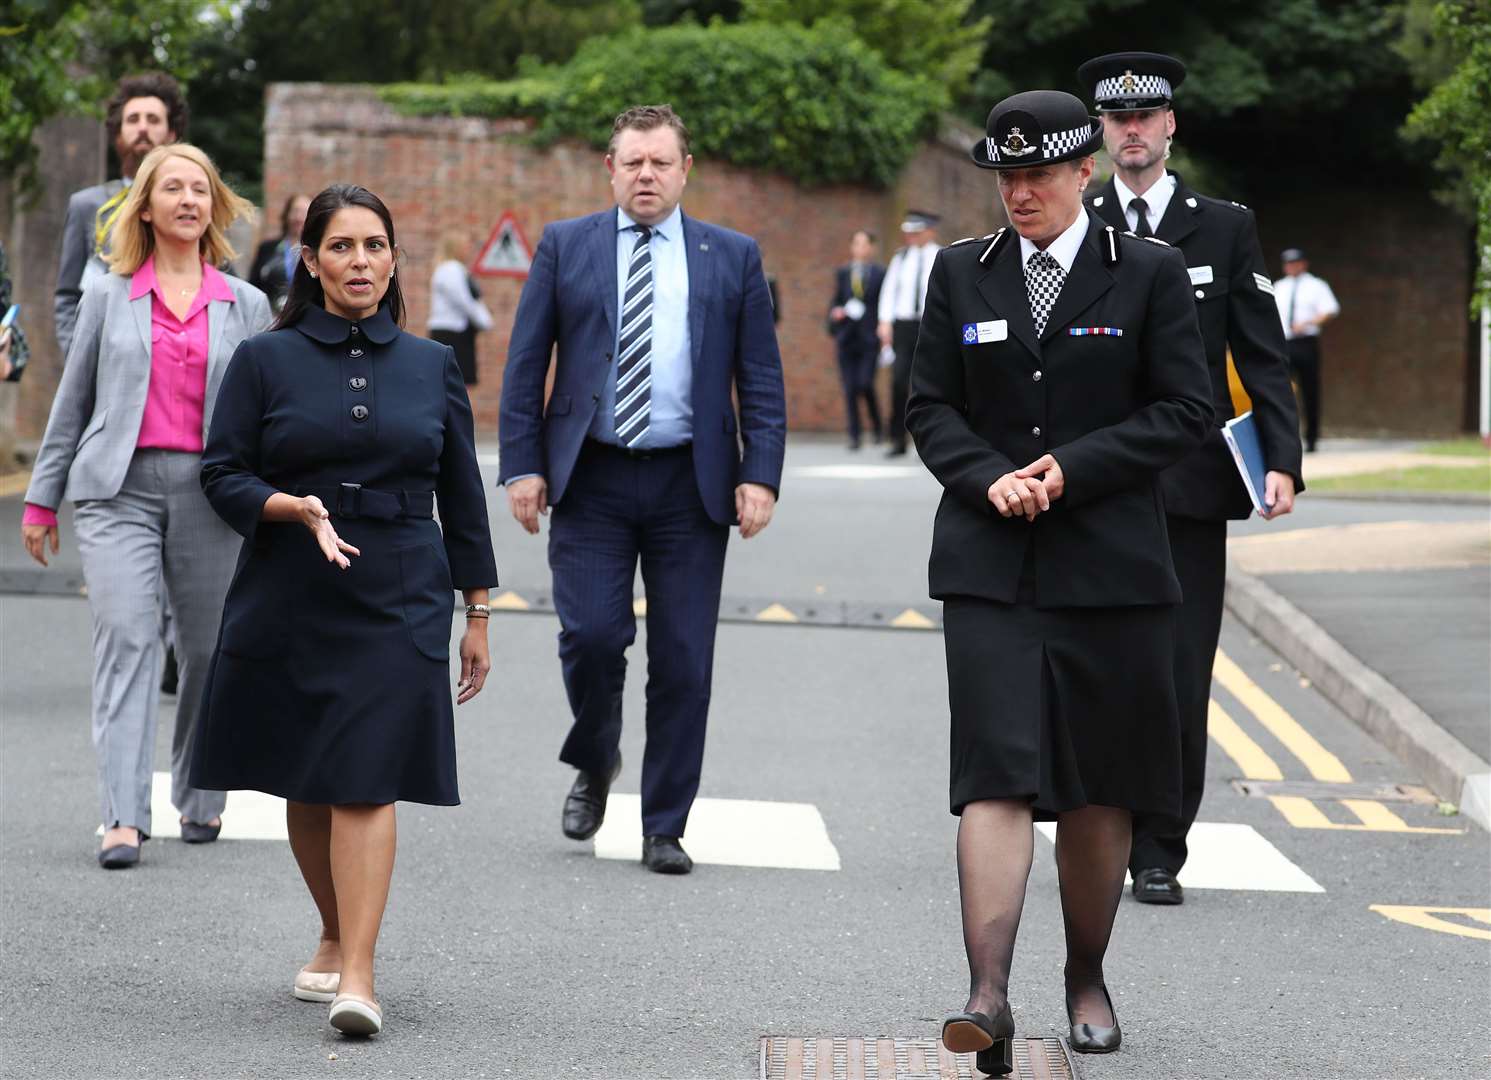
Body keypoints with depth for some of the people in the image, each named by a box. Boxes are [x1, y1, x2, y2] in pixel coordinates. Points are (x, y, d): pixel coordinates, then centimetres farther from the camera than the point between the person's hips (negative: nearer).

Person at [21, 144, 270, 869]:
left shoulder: (245, 305, 10)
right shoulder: (108, 297, 9)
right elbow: (73, 402, 13)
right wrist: (42, 499, 12)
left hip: (209, 490, 1)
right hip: (119, 486, -1)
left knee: (207, 647, 6)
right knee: (125, 638, -12)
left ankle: (200, 800, 24)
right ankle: (123, 817, -16)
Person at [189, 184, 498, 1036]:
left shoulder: (431, 366, 7)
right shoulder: (266, 360, 2)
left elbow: (462, 496, 11)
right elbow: (223, 475, 0)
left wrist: (478, 614, 11)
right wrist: (298, 509, -18)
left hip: (397, 602, -1)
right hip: (289, 603, 1)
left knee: (366, 781, -12)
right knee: (306, 784, 10)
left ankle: (357, 976, -17)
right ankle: (337, 937, 31)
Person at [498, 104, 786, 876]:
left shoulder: (732, 257, 8)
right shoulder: (565, 246, 7)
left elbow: (761, 378, 6)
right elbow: (525, 365, 5)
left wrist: (760, 475, -5)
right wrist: (522, 465, -4)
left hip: (689, 485, 1)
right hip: (589, 481, -1)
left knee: (683, 661, 1)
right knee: (592, 635, -12)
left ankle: (664, 828, 11)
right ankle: (593, 764, 17)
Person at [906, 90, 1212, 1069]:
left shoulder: (1151, 274, 2)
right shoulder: (962, 274, 10)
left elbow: (1186, 411, -1)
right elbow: (931, 408, 10)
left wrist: (1071, 468, -12)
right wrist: (988, 478, -9)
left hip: (1109, 564, -1)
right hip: (989, 563, 1)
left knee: (1097, 783, 7)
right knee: (997, 770, -11)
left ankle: (1089, 978, 24)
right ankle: (989, 994, -19)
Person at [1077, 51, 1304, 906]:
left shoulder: (1225, 228, 7)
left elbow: (1262, 353, 5)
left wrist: (1283, 458, -6)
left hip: (1191, 483, 0)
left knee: (1181, 676, 0)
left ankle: (1161, 853, 7)